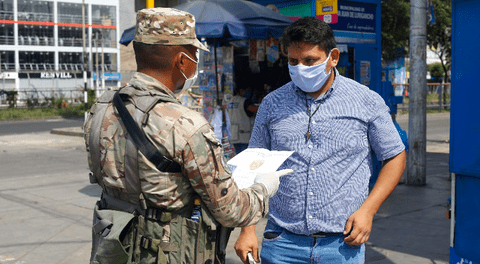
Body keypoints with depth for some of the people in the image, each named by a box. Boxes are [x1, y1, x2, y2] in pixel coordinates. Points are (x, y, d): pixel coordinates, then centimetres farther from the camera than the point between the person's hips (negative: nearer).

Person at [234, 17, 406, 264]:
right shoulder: (272, 104, 3)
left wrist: (367, 210, -6)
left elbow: (395, 157, 6)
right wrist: (247, 230, 1)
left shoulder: (367, 102, -1)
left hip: (342, 244, -1)